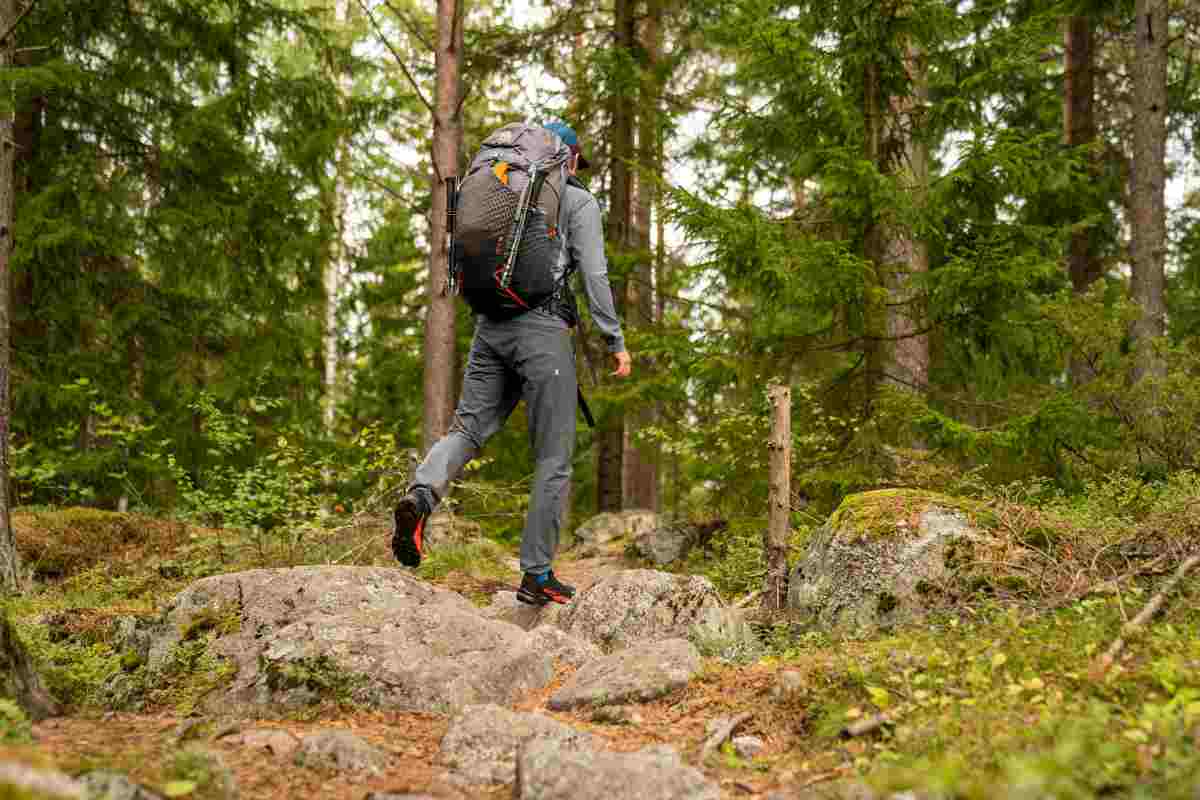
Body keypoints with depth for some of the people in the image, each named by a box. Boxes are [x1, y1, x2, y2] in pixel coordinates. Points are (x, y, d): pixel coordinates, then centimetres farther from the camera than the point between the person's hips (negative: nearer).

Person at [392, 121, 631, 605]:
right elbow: (594, 275, -5)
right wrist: (615, 342, -1)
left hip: (491, 324, 5)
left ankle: (420, 496, -30)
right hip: (543, 329, -5)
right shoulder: (579, 202, 4)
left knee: (468, 428, 3)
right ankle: (537, 575, 1)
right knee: (553, 457, 1)